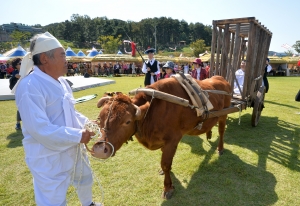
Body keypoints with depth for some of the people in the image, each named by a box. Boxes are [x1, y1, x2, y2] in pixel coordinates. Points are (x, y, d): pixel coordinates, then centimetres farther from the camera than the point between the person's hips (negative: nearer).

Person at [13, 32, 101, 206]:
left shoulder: (61, 82, 4)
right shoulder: (30, 86, -24)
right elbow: (40, 129, -29)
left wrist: (88, 123, -3)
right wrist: (77, 135, -26)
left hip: (73, 150, 9)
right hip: (49, 158, -9)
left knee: (85, 179, 30)